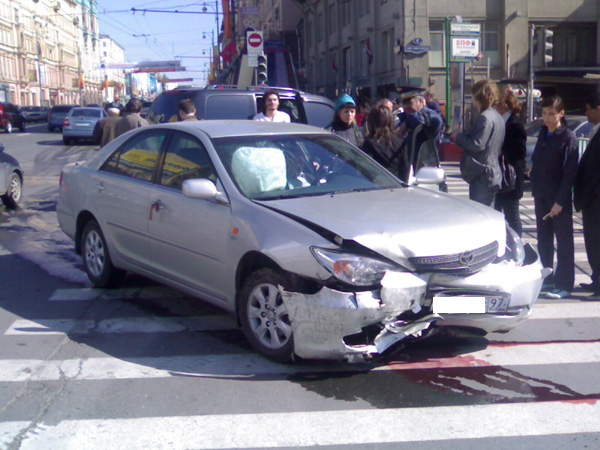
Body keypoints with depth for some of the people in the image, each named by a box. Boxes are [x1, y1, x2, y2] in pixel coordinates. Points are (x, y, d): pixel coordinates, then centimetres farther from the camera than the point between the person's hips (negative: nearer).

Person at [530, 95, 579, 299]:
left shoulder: (568, 137, -10)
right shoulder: (543, 133, 9)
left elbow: (570, 173, -13)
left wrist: (560, 201, -17)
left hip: (558, 198, -6)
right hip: (541, 195, 7)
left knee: (563, 241, 1)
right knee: (543, 239, 13)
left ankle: (564, 285, 5)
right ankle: (547, 278, 24)